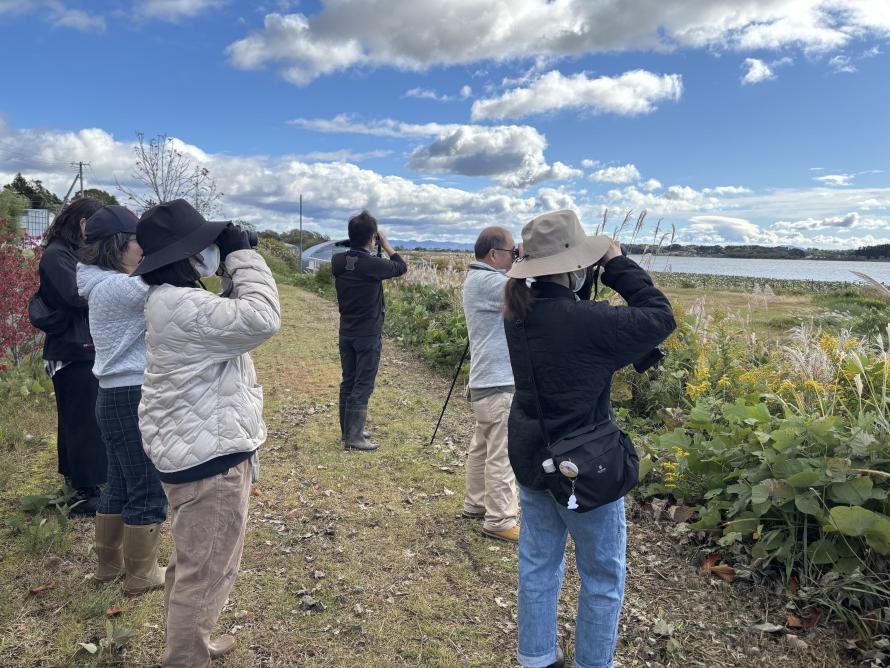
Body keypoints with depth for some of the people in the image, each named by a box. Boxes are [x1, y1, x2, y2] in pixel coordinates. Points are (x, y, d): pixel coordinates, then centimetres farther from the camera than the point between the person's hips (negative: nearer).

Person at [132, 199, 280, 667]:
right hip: (208, 456, -11)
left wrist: (234, 273, 3)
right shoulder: (181, 306, -24)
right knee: (206, 570, 4)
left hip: (195, 449, 11)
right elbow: (261, 319, -29)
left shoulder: (174, 299, 10)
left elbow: (233, 319, 15)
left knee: (193, 562, 27)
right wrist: (243, 256, -18)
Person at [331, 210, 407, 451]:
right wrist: (385, 244, 7)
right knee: (363, 386, 0)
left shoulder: (337, 262, -3)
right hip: (368, 334, -6)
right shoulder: (373, 264, -19)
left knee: (348, 382, 14)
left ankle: (347, 430, 24)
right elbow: (401, 266, -1)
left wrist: (370, 250, 9)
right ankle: (354, 437, 3)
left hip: (346, 332, 6)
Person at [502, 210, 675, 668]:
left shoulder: (518, 313, -6)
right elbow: (660, 318, -14)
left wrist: (586, 282, 0)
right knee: (602, 577, 15)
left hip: (529, 458, 7)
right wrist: (617, 264, -8)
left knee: (538, 564, 21)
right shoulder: (588, 320, -27)